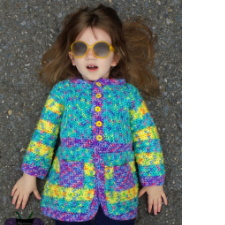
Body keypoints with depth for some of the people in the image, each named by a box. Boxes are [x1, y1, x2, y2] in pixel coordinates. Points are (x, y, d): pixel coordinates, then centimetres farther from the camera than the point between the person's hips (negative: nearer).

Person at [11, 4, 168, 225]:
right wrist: (30, 174, 8)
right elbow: (43, 134, 7)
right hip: (69, 192, 0)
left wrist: (153, 181, 8)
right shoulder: (62, 90, 3)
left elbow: (146, 139, 7)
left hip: (118, 195, 1)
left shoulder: (129, 93, 3)